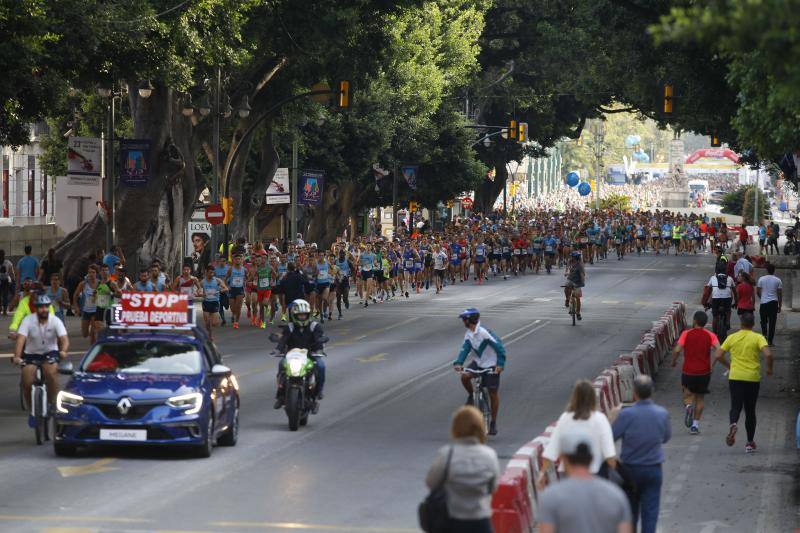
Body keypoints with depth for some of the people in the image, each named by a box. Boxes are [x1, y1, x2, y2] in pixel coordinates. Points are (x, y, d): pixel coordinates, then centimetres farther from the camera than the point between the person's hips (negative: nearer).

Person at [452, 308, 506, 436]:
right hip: (478, 362, 6)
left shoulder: (484, 333, -24)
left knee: (493, 393, -1)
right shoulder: (468, 334, -3)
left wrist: (500, 364, -29)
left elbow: (499, 347, -23)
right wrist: (458, 363, -27)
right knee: (464, 377, -20)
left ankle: (493, 423, 9)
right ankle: (471, 395, 10)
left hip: (491, 364, -6)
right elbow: (465, 348, -10)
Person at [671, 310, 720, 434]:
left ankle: (688, 406, -20)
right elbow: (719, 350, -15)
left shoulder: (686, 334, -4)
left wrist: (673, 362, 4)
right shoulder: (710, 336, -2)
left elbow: (677, 350, -14)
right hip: (704, 372, 1)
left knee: (688, 395, 14)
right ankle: (695, 425, 8)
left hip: (688, 372, -1)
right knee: (700, 398, 14)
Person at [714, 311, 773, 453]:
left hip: (735, 377, 0)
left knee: (736, 406, 1)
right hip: (753, 378, 0)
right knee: (750, 410, 11)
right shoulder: (758, 338, -3)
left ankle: (733, 424, -34)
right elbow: (768, 354, -17)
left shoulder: (732, 338, 4)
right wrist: (769, 368, 1)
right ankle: (750, 443, 15)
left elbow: (719, 355, 3)